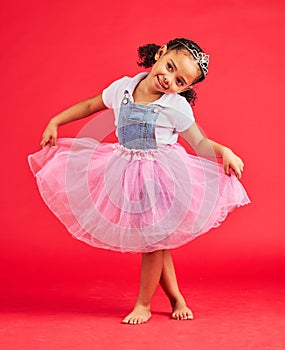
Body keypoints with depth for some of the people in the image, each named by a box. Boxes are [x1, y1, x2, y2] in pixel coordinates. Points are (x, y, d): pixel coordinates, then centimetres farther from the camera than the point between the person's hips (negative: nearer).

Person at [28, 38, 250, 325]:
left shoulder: (177, 108, -15)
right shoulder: (122, 88, -5)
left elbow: (200, 143, -11)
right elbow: (90, 106, 11)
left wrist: (224, 151, -31)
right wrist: (55, 122, 11)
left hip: (160, 175, -4)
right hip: (127, 173, 4)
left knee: (153, 239, 0)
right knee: (153, 241, 9)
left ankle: (143, 305, 17)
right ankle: (176, 298, 25)